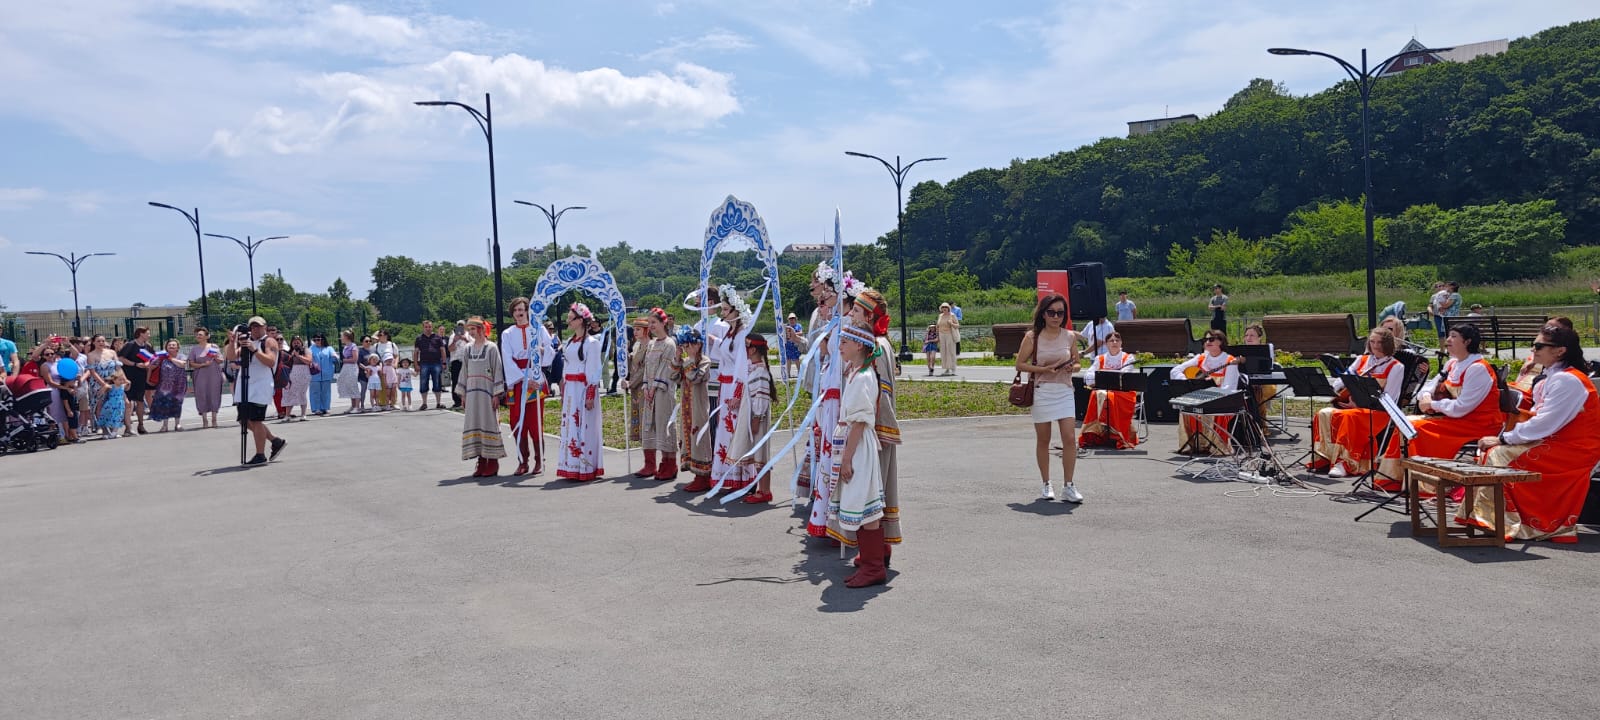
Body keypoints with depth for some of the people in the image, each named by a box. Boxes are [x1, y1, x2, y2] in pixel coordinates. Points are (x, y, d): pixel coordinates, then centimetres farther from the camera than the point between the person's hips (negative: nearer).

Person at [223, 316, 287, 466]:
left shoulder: (269, 342, -3)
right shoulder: (245, 341, 18)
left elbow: (271, 362, -17)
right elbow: (231, 357, 10)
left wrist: (254, 350, -23)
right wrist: (232, 342, -6)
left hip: (260, 385, -8)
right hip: (244, 386, 8)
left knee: (255, 421, -7)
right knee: (245, 420, 10)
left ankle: (260, 456, 1)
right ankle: (276, 441, 23)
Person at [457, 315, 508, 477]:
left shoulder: (491, 348, -4)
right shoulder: (467, 349, 11)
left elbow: (498, 371, -6)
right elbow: (464, 371, 15)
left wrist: (497, 394, -11)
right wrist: (463, 394, 12)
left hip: (487, 392, -5)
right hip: (472, 392, 5)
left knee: (489, 424, -4)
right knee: (474, 425, 4)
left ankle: (493, 462, 3)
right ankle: (481, 462, 11)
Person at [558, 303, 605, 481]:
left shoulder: (591, 342, -8)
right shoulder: (569, 342, 14)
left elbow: (593, 371, -11)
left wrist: (591, 396, -15)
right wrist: (563, 392, 15)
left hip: (584, 389, -8)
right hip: (570, 390, 8)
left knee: (584, 428, -5)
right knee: (569, 427, 8)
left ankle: (586, 469, 0)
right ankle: (572, 468, 14)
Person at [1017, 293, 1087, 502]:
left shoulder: (1071, 337, 5)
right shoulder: (1032, 337, -4)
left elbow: (1076, 364, 15)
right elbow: (1020, 364, -4)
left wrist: (1072, 367, -9)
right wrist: (1044, 369, -16)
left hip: (1064, 391, 2)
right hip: (1041, 392, -2)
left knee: (1070, 438, -8)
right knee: (1043, 440, 7)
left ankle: (1068, 486, 1)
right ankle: (1046, 484, 20)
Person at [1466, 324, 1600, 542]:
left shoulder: (1567, 380, -18)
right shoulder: (1553, 378, 13)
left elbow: (1544, 424, -23)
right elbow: (1539, 419, 12)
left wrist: (1502, 439, -18)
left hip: (1573, 451, -10)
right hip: (1556, 442, 10)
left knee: (1500, 455, -19)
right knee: (1492, 451, -1)